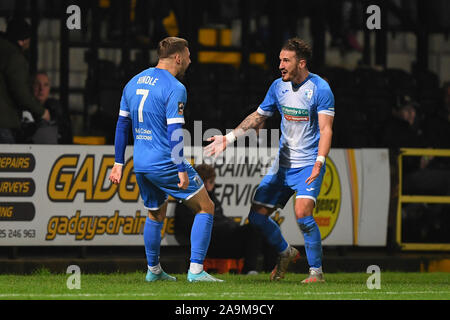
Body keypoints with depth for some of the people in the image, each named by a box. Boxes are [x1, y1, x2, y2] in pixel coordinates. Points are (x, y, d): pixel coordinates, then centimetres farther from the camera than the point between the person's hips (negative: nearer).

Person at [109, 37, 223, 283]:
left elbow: (122, 124, 13)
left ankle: (153, 270, 32)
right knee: (205, 208, 3)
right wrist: (182, 169, -18)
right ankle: (195, 270, -6)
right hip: (165, 164, -7)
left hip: (141, 165, 7)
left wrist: (118, 163, 18)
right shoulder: (174, 88, -13)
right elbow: (174, 132, -19)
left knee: (155, 215, 26)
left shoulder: (133, 83, 10)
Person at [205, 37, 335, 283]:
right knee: (257, 216, 3)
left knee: (302, 214, -25)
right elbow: (257, 117, 18)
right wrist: (228, 139, 11)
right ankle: (286, 253, 30)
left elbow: (326, 129, -18)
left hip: (308, 165, -6)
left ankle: (317, 271, -10)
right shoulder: (278, 86, 6)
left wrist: (319, 162, -32)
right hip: (282, 165, 7)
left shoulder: (320, 89, -13)